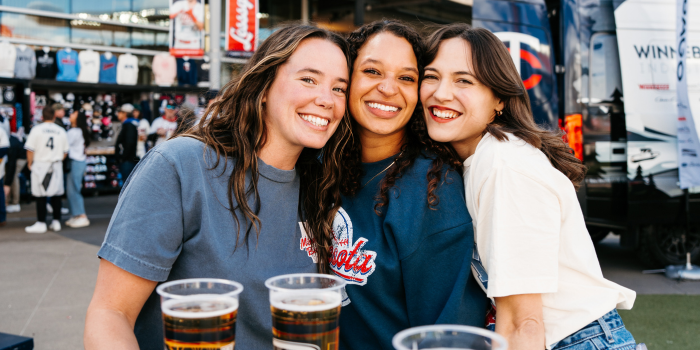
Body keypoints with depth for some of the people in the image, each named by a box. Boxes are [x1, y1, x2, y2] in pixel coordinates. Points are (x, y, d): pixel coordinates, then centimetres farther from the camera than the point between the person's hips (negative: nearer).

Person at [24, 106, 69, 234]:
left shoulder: (36, 129, -6)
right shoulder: (61, 131, 4)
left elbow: (30, 150, -6)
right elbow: (65, 151, 7)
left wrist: (30, 163, 7)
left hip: (40, 165, -3)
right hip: (56, 166, 3)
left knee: (40, 196, 1)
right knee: (56, 195, 9)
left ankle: (41, 223, 3)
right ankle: (56, 222, 13)